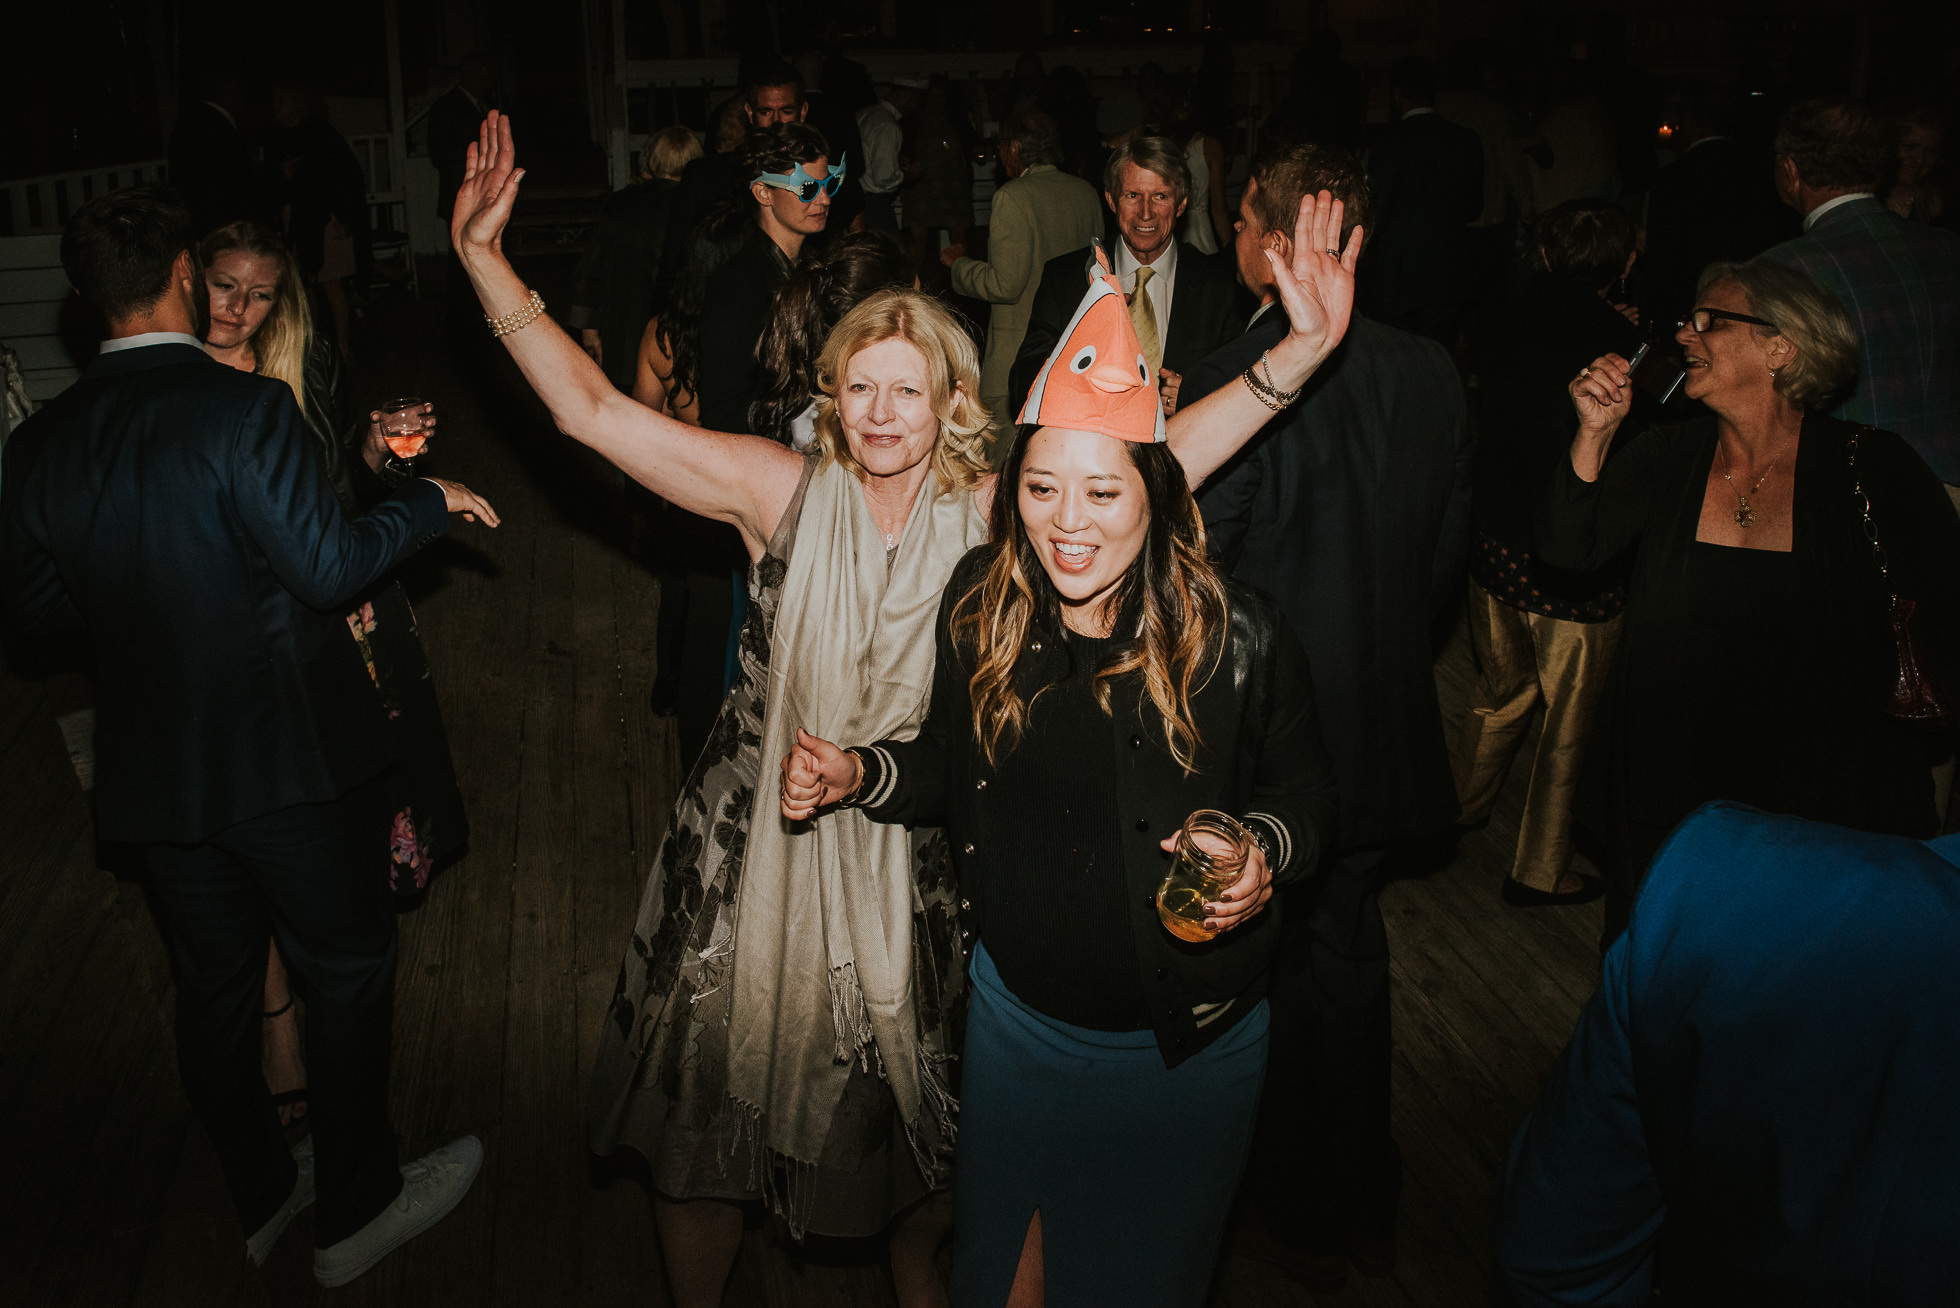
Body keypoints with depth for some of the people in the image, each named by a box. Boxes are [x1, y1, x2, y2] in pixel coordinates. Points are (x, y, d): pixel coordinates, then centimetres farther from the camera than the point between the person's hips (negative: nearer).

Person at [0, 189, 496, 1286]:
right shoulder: (245, 409, -19)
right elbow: (331, 567, -20)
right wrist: (429, 502, -5)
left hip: (154, 772, 6)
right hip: (292, 756, -5)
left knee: (215, 989, 20)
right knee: (350, 972, 12)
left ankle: (262, 1193, 39)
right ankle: (357, 1207, 25)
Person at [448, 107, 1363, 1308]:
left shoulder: (992, 516, -9)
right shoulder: (784, 491, -10)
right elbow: (594, 412, -12)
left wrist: (1306, 346, -26)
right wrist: (487, 258, -18)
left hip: (913, 866, 0)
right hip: (761, 855, 0)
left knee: (921, 1120, 21)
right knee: (706, 1121, 17)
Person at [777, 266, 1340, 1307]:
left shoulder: (1236, 634, -22)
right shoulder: (979, 605, -11)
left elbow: (1307, 791, -8)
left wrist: (1264, 851, -28)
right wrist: (857, 776, -14)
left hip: (1187, 1043, -2)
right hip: (1016, 1015, 3)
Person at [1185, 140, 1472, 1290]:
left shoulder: (1233, 383, -22)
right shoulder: (1432, 373, -3)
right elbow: (1450, 555, 5)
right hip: (1387, 726, 6)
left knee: (1273, 972, 14)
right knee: (1351, 952, 22)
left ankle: (1300, 1218, 35)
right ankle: (1368, 1208, 39)